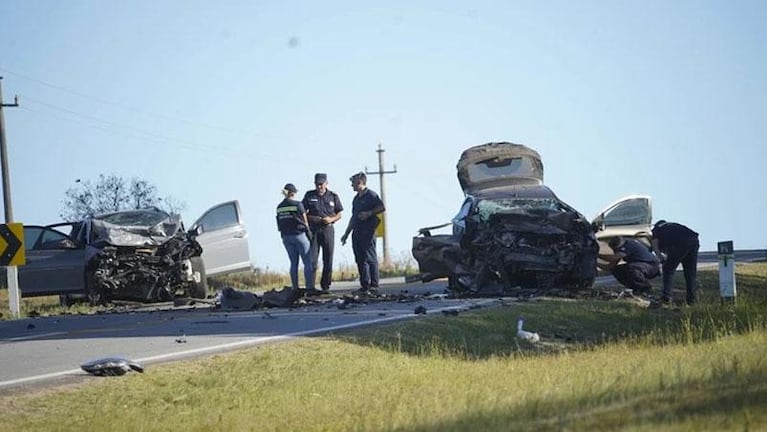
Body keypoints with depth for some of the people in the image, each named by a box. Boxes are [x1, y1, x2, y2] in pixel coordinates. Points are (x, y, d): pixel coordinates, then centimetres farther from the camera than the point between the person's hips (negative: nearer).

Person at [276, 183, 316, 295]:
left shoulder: (279, 207, 6)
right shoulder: (297, 205, -9)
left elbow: (280, 224, 7)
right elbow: (305, 222, -4)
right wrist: (308, 234, 9)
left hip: (286, 236, 5)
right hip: (299, 234, -5)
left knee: (293, 263, 10)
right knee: (308, 262, -1)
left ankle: (295, 289, 6)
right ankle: (310, 288, -8)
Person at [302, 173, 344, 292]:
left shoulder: (333, 196, 5)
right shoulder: (309, 196, 4)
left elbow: (339, 214, 9)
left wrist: (331, 219, -11)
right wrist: (311, 218, -13)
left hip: (328, 229, 1)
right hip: (313, 229, -1)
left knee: (328, 260, 3)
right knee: (312, 259, -8)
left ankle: (325, 285, 12)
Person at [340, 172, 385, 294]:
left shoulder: (371, 195, -4)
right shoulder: (356, 198, 22)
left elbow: (382, 208, -11)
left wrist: (369, 213, -20)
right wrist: (346, 234, 25)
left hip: (368, 232, -9)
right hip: (357, 232, 9)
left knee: (370, 258, -9)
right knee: (360, 259, 5)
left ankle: (373, 285, -10)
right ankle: (364, 285, 8)